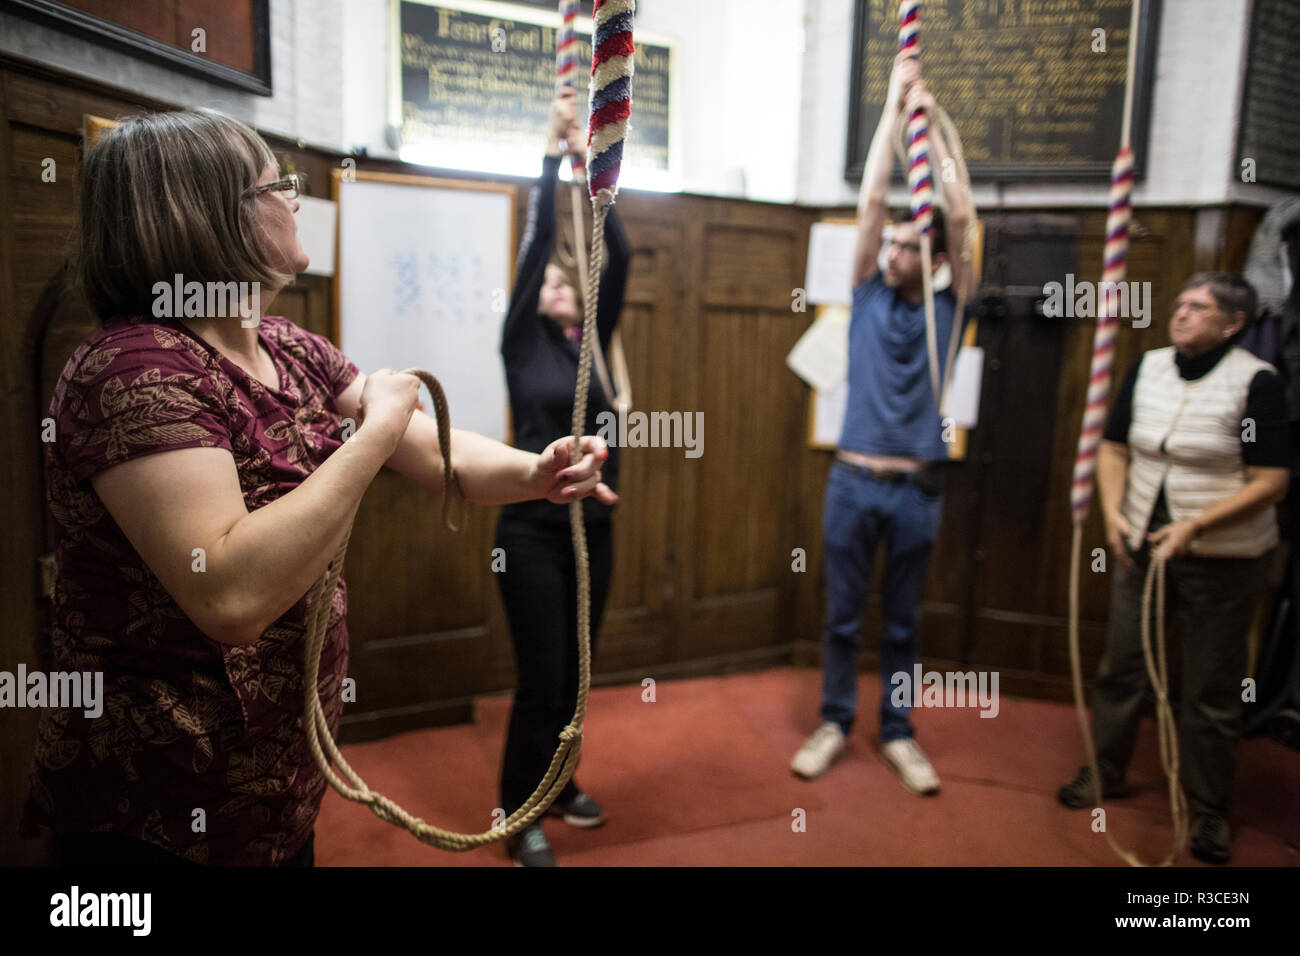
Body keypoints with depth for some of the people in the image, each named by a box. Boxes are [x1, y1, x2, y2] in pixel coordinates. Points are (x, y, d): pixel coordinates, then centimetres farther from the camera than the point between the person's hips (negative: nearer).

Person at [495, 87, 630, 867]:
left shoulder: (594, 343, 9)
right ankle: (521, 818, 17)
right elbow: (535, 242, -8)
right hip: (533, 529, -5)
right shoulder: (523, 341, -1)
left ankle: (558, 784, 35)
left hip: (594, 528, 5)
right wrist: (554, 150, -6)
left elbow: (619, 255, 1)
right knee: (542, 679, 0)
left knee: (575, 674, 15)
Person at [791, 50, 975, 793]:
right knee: (844, 616, 9)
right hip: (854, 481, 1)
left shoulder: (948, 309, 3)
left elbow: (958, 218, -6)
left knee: (903, 622, 11)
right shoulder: (869, 295, 4)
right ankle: (836, 724, 25)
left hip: (918, 489, 0)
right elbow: (872, 200, 0)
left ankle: (898, 734, 25)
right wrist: (895, 106, 2)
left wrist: (933, 126, -1)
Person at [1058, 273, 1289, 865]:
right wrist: (1113, 511, -7)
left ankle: (1209, 810, 26)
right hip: (1142, 545, 5)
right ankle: (1106, 772, 34)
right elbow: (1114, 447, 8)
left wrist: (1195, 526, -24)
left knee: (1211, 689, 7)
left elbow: (1271, 481, -14)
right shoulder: (1148, 367, 2)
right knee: (1120, 665, 14)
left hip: (1222, 559, -4)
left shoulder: (1255, 382, -12)